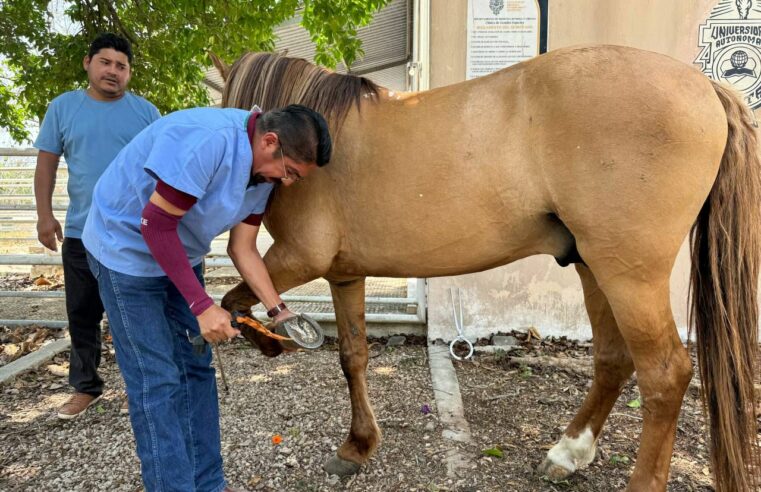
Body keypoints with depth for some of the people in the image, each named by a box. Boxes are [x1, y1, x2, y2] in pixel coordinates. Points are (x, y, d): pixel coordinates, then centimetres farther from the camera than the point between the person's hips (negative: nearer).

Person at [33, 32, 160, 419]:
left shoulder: (145, 111, 3)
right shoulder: (63, 107, 6)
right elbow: (46, 164, 6)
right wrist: (44, 215, -2)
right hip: (81, 233, 2)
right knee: (82, 315, 11)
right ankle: (85, 387, 26)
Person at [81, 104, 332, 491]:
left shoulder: (264, 172, -5)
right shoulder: (207, 140, -32)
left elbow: (242, 249, 0)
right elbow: (155, 225, -29)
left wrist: (278, 311, -8)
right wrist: (202, 306, -28)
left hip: (179, 254, 8)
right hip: (127, 249, -8)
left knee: (196, 369, 10)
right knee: (157, 381, -6)